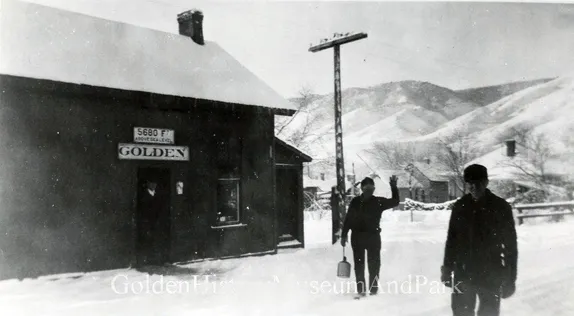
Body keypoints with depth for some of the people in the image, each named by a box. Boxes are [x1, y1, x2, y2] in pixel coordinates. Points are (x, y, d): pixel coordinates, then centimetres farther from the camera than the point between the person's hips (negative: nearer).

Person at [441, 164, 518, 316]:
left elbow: (510, 244, -4)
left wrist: (510, 278, -6)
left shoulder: (501, 207, -6)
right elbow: (451, 239, 7)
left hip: (491, 275, -2)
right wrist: (447, 269, 6)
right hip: (463, 273, 2)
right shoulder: (460, 206, 0)